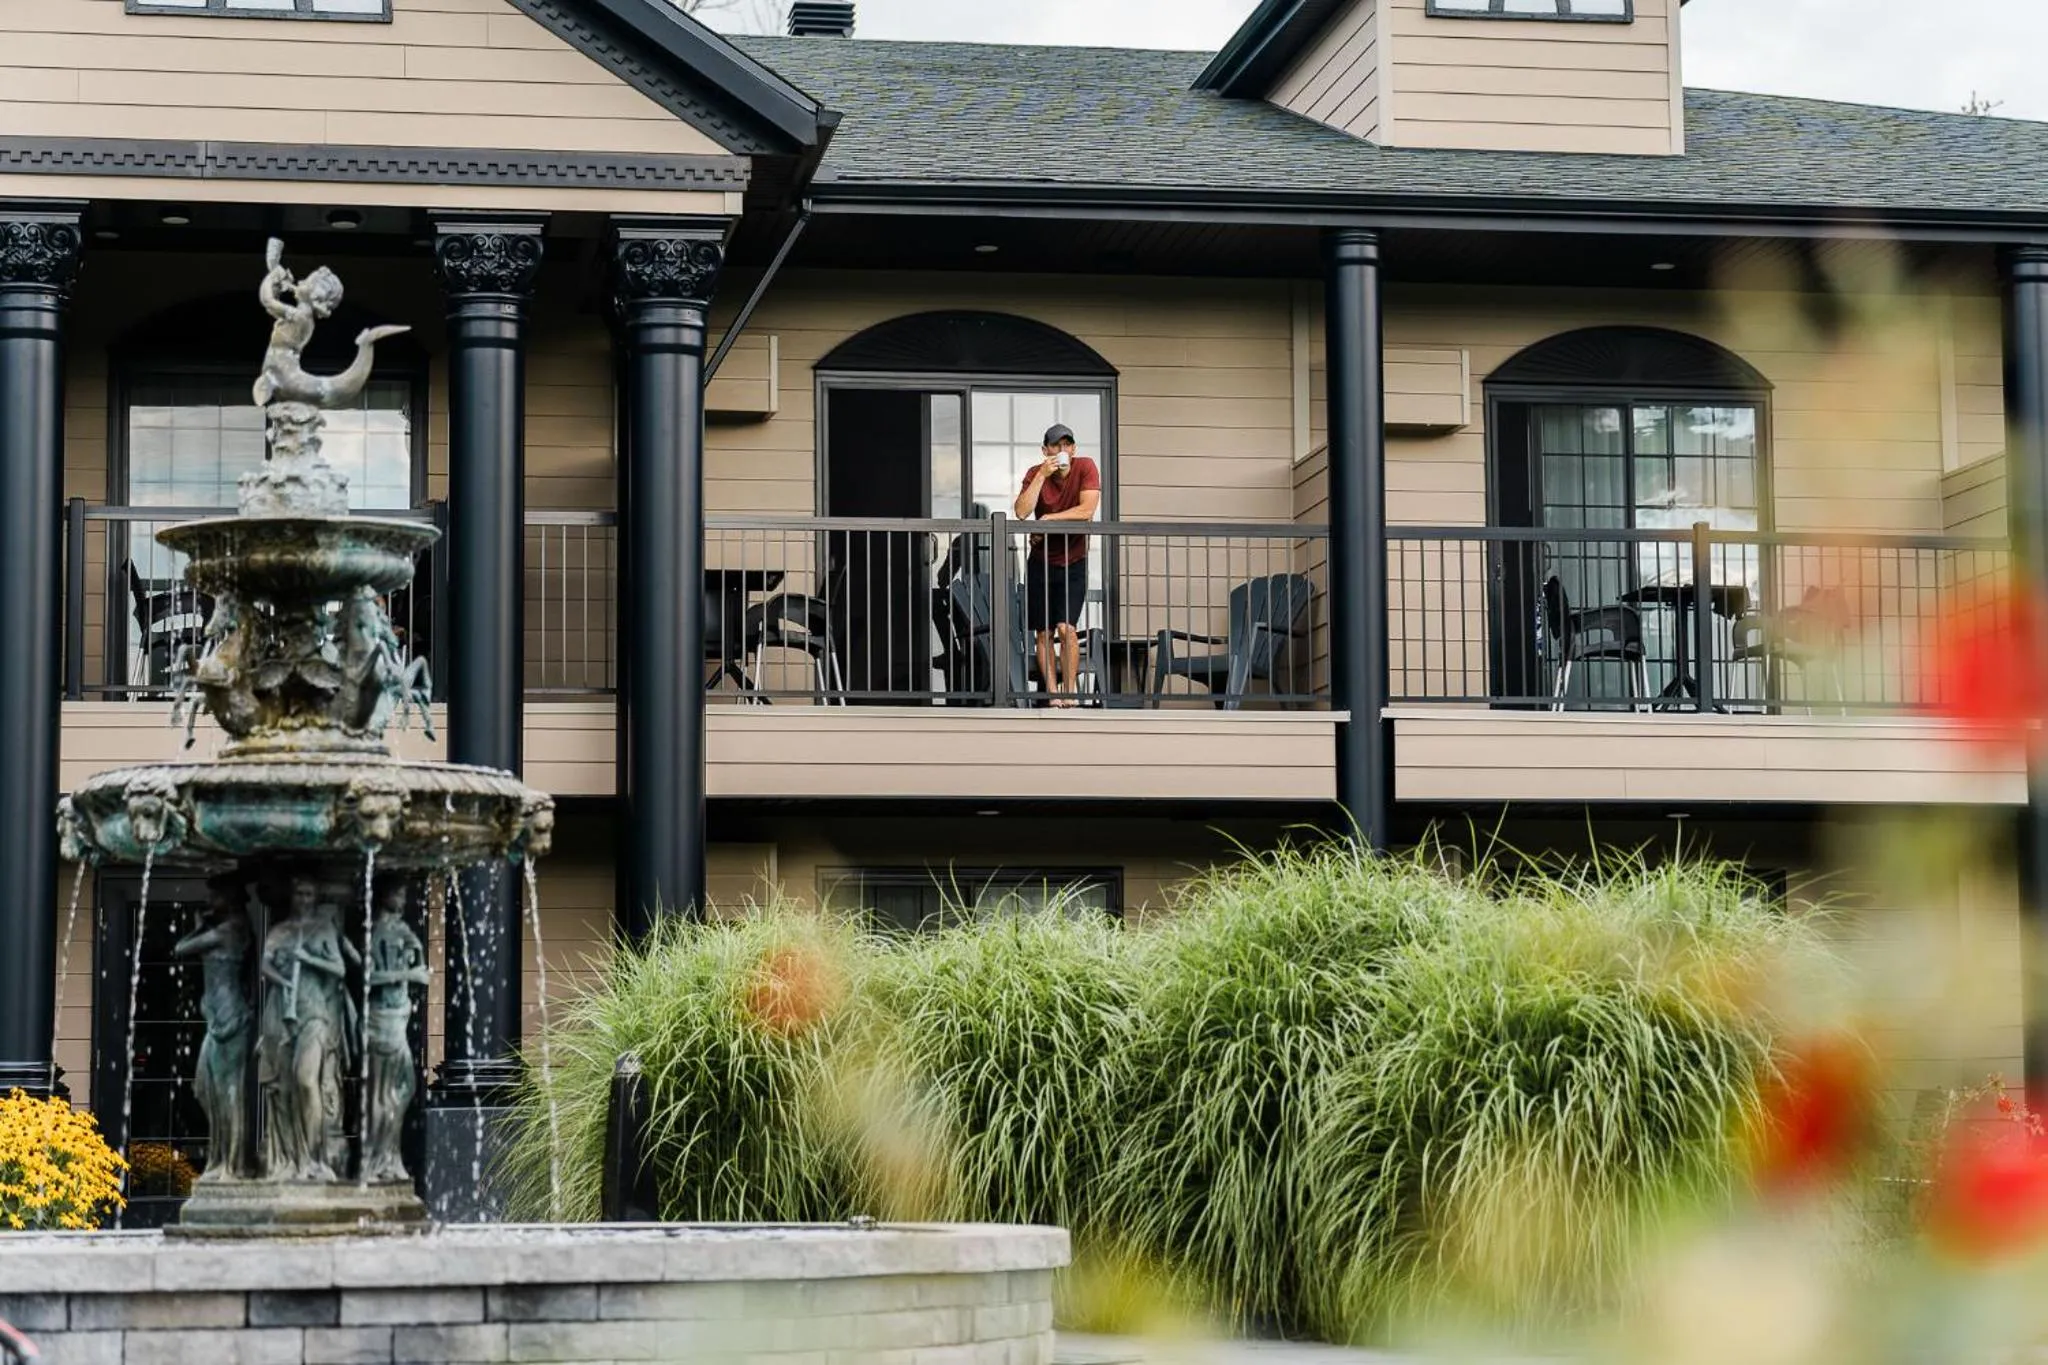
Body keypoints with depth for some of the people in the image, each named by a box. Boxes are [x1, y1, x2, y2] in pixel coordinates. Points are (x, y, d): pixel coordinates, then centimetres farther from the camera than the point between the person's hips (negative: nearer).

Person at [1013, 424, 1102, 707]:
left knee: (1065, 627, -16)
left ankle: (1070, 691, -7)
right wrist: (1042, 475, -24)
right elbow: (1021, 512, -19)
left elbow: (1087, 510, -20)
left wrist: (1048, 519, -15)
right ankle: (1053, 694, 8)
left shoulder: (1086, 468, -9)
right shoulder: (1036, 474, -4)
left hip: (1073, 562, -3)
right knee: (1044, 633, 3)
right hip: (1041, 563, 3)